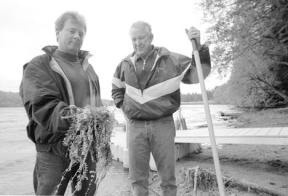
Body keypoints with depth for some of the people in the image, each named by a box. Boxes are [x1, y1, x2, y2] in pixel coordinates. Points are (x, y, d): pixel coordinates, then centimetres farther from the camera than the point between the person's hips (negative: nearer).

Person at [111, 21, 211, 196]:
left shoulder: (170, 59, -2)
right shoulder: (125, 64, 7)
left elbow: (197, 74, -5)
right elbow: (116, 88, 24)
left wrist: (198, 48, -18)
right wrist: (123, 105, 10)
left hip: (163, 124, -2)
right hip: (135, 126, 2)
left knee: (168, 176, 9)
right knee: (137, 177, 11)